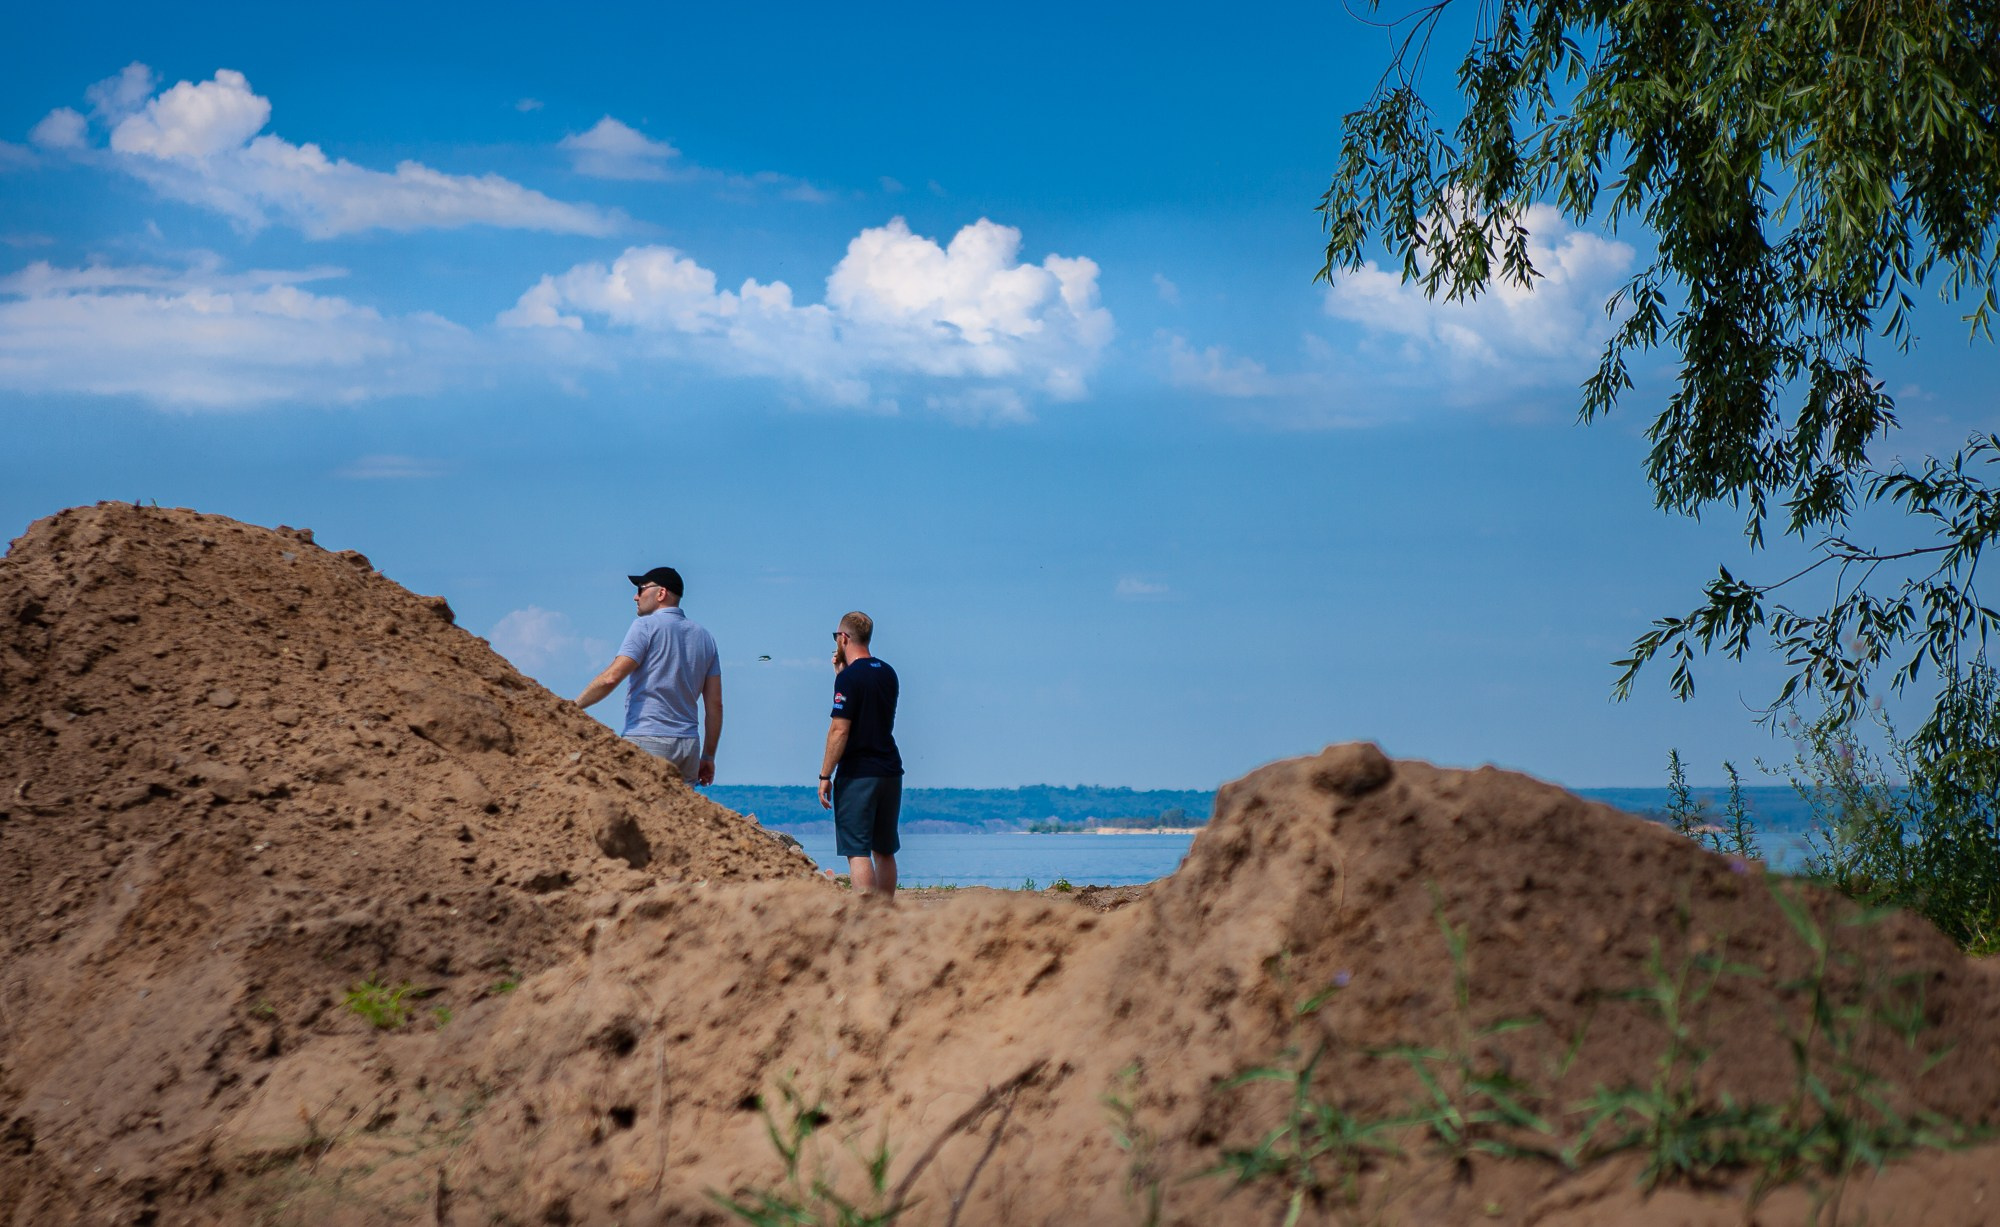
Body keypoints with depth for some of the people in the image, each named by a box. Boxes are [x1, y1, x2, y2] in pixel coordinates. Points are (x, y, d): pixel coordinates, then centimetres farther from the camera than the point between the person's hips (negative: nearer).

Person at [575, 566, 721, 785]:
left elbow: (611, 677, -13)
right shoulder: (704, 638, 17)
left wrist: (572, 707, -4)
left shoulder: (646, 626, -2)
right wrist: (708, 756, 18)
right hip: (688, 747, 7)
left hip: (648, 742, -7)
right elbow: (715, 703, 15)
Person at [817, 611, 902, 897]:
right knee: (885, 851, 15)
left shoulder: (849, 677, -12)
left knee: (858, 851, -7)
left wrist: (825, 776, -12)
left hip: (858, 775, -7)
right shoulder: (887, 673, 11)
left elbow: (840, 730, -16)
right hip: (890, 772, 7)